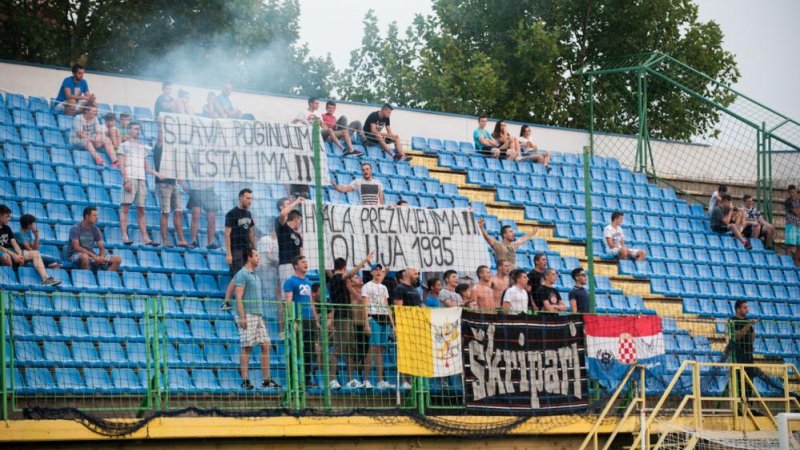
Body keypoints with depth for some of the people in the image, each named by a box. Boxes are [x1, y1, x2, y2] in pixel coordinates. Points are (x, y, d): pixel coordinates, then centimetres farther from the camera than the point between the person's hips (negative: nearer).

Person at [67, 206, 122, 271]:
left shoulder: (95, 229, 7)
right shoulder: (76, 228, -9)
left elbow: (102, 248, 6)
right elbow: (76, 247, -19)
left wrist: (102, 257, -18)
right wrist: (93, 255, -25)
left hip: (91, 255, 6)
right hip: (75, 255, -6)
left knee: (117, 259, -9)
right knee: (85, 256, -43)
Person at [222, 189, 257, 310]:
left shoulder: (248, 214, 15)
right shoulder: (232, 214, -8)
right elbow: (227, 234, -11)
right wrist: (228, 254, -17)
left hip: (247, 250, 8)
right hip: (236, 251, -7)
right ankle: (226, 302, -9)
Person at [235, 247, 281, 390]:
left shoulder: (255, 275, 20)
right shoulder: (242, 274, -6)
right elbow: (239, 297, -12)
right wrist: (242, 317, -19)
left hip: (258, 316, 8)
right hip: (248, 316, -8)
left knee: (266, 345, 4)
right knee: (247, 347, -7)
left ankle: (266, 380, 6)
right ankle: (245, 380, -4)